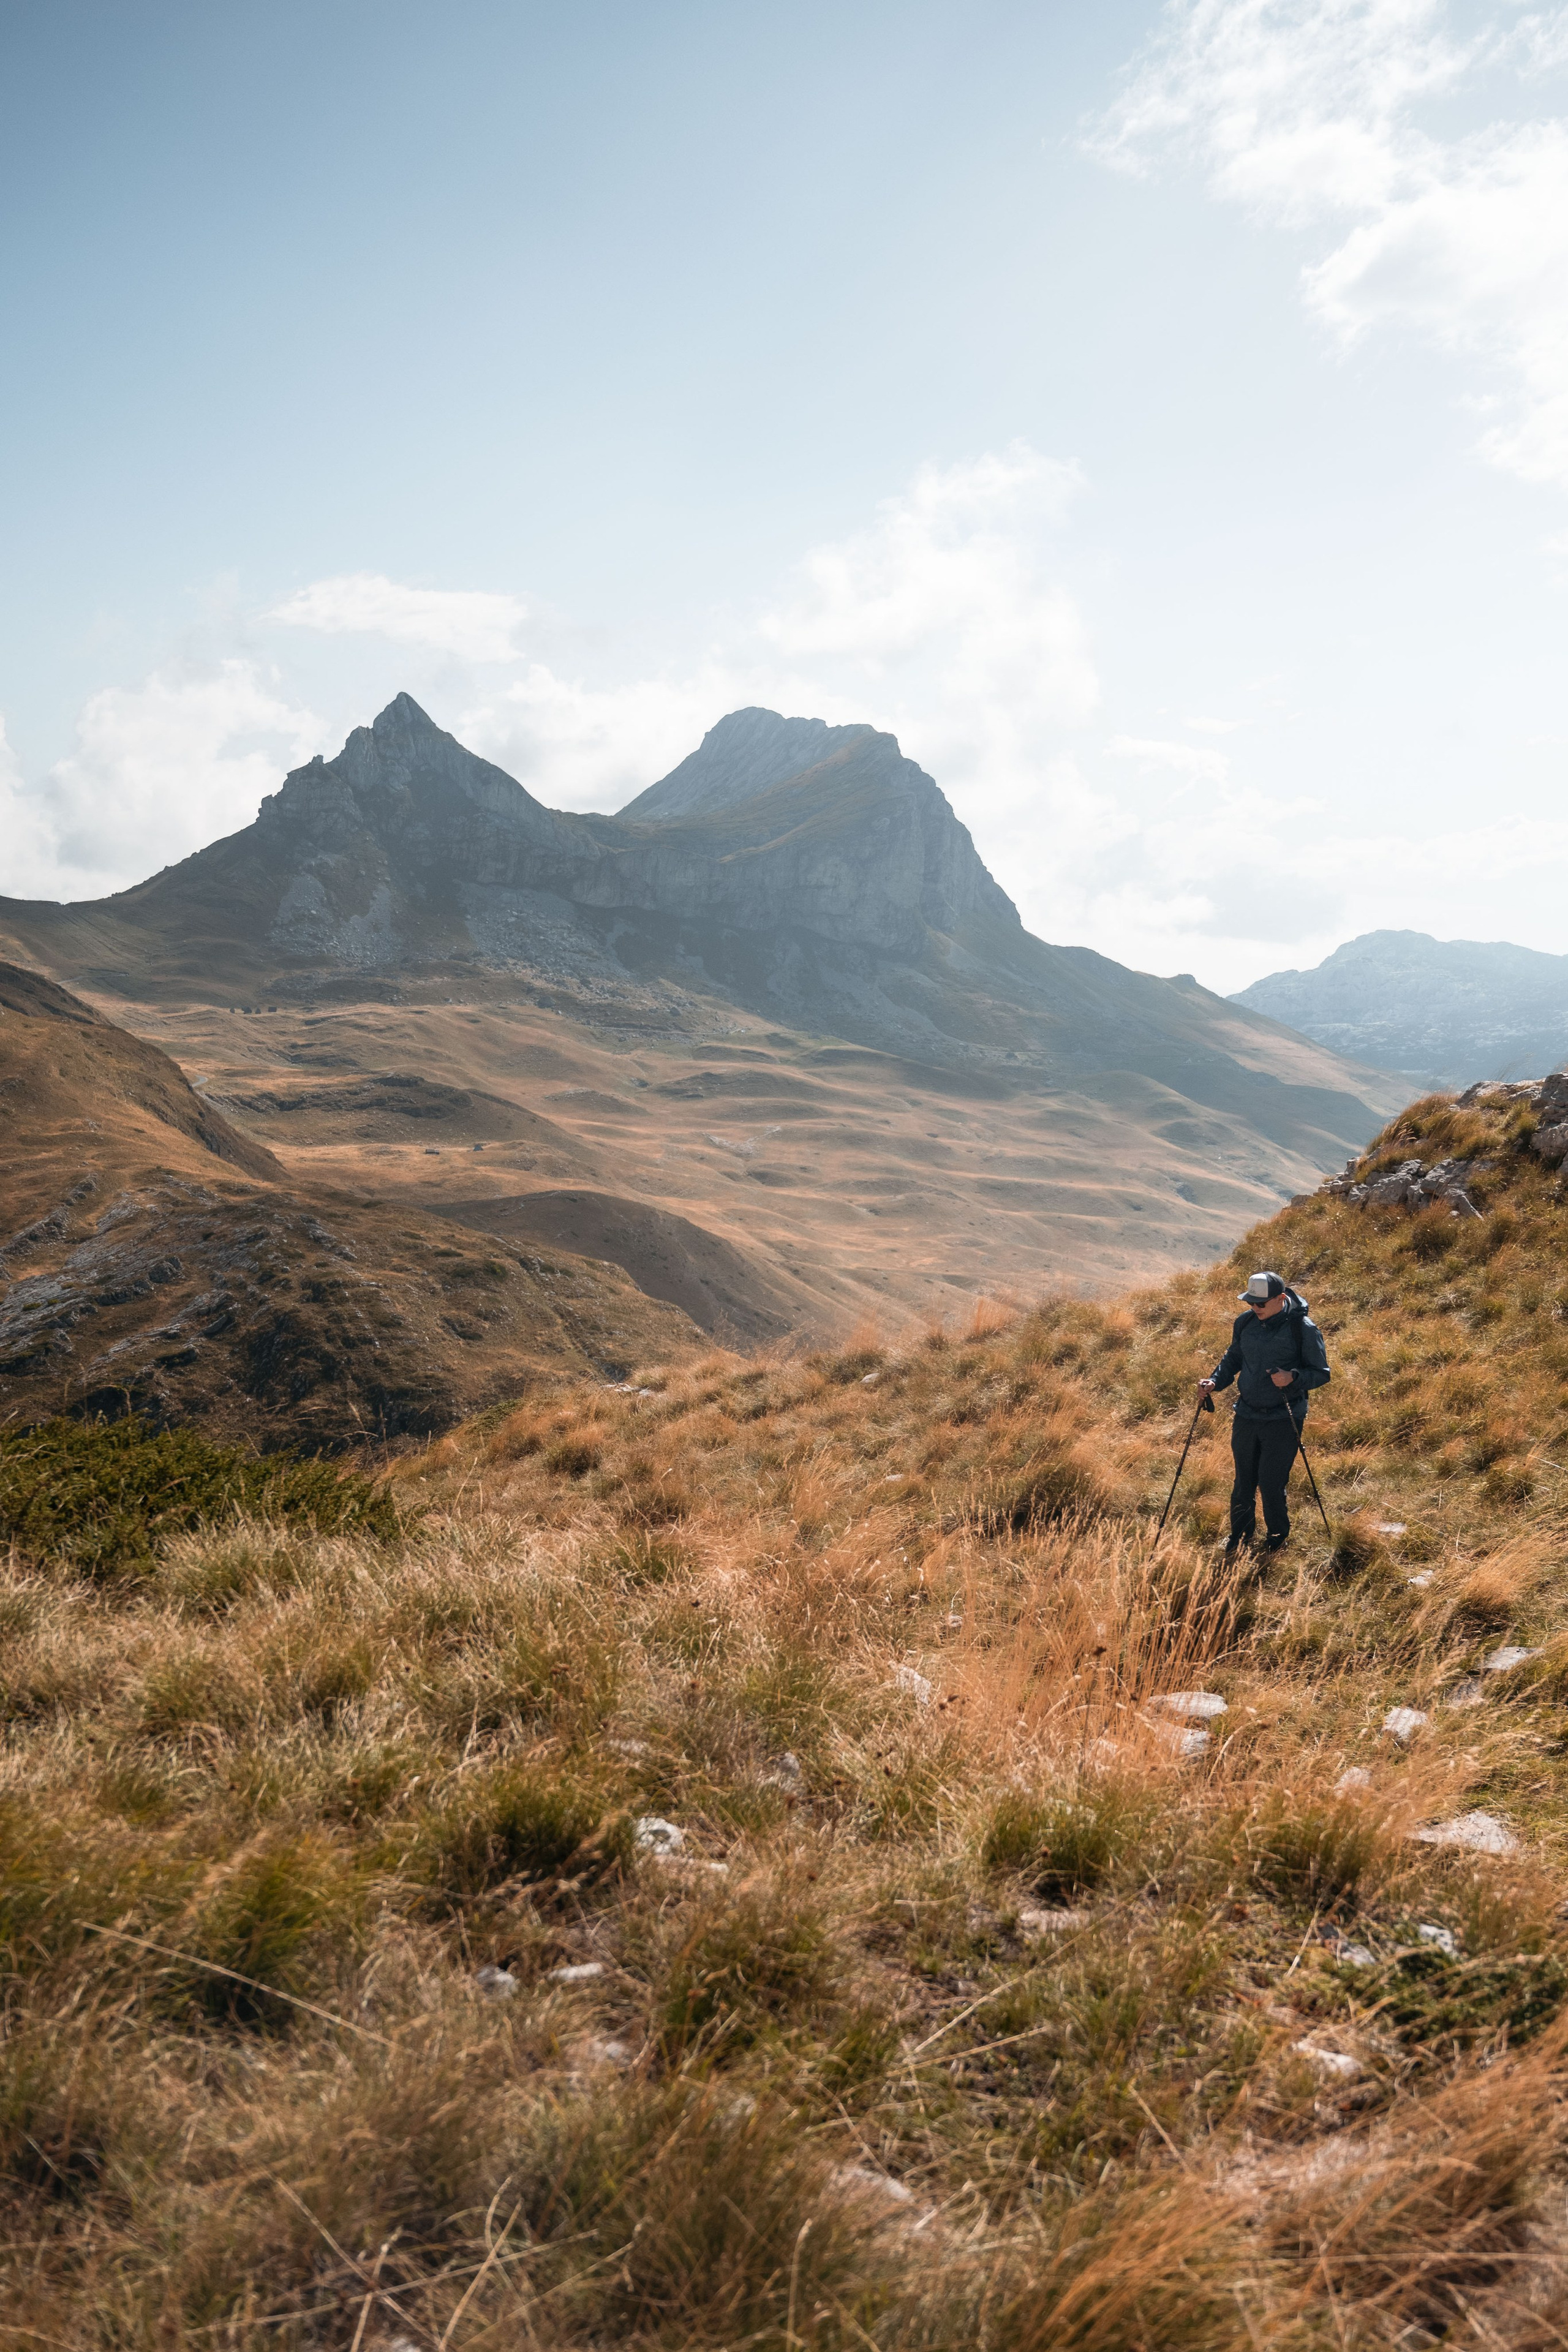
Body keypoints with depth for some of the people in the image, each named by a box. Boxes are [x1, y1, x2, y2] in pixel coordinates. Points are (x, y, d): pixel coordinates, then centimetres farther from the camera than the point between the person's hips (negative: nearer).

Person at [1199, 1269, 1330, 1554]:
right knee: (1243, 1481, 12)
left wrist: (1293, 1378, -26)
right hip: (1246, 1416, 5)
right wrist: (1215, 1381, 0)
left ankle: (1278, 1541, 19)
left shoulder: (1303, 1329, -12)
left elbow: (1322, 1374, -7)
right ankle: (1241, 1537, 31)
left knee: (1271, 1484, -4)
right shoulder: (1245, 1322, 3)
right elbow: (1233, 1359, 18)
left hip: (1284, 1420, -5)